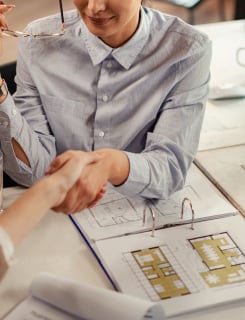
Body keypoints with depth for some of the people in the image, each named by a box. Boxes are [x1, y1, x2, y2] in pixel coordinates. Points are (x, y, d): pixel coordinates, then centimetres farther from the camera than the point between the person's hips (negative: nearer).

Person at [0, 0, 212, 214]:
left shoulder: (188, 50, -14)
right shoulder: (39, 41, -9)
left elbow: (171, 170, -21)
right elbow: (33, 170, -12)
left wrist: (111, 164, -42)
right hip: (58, 215, 2)